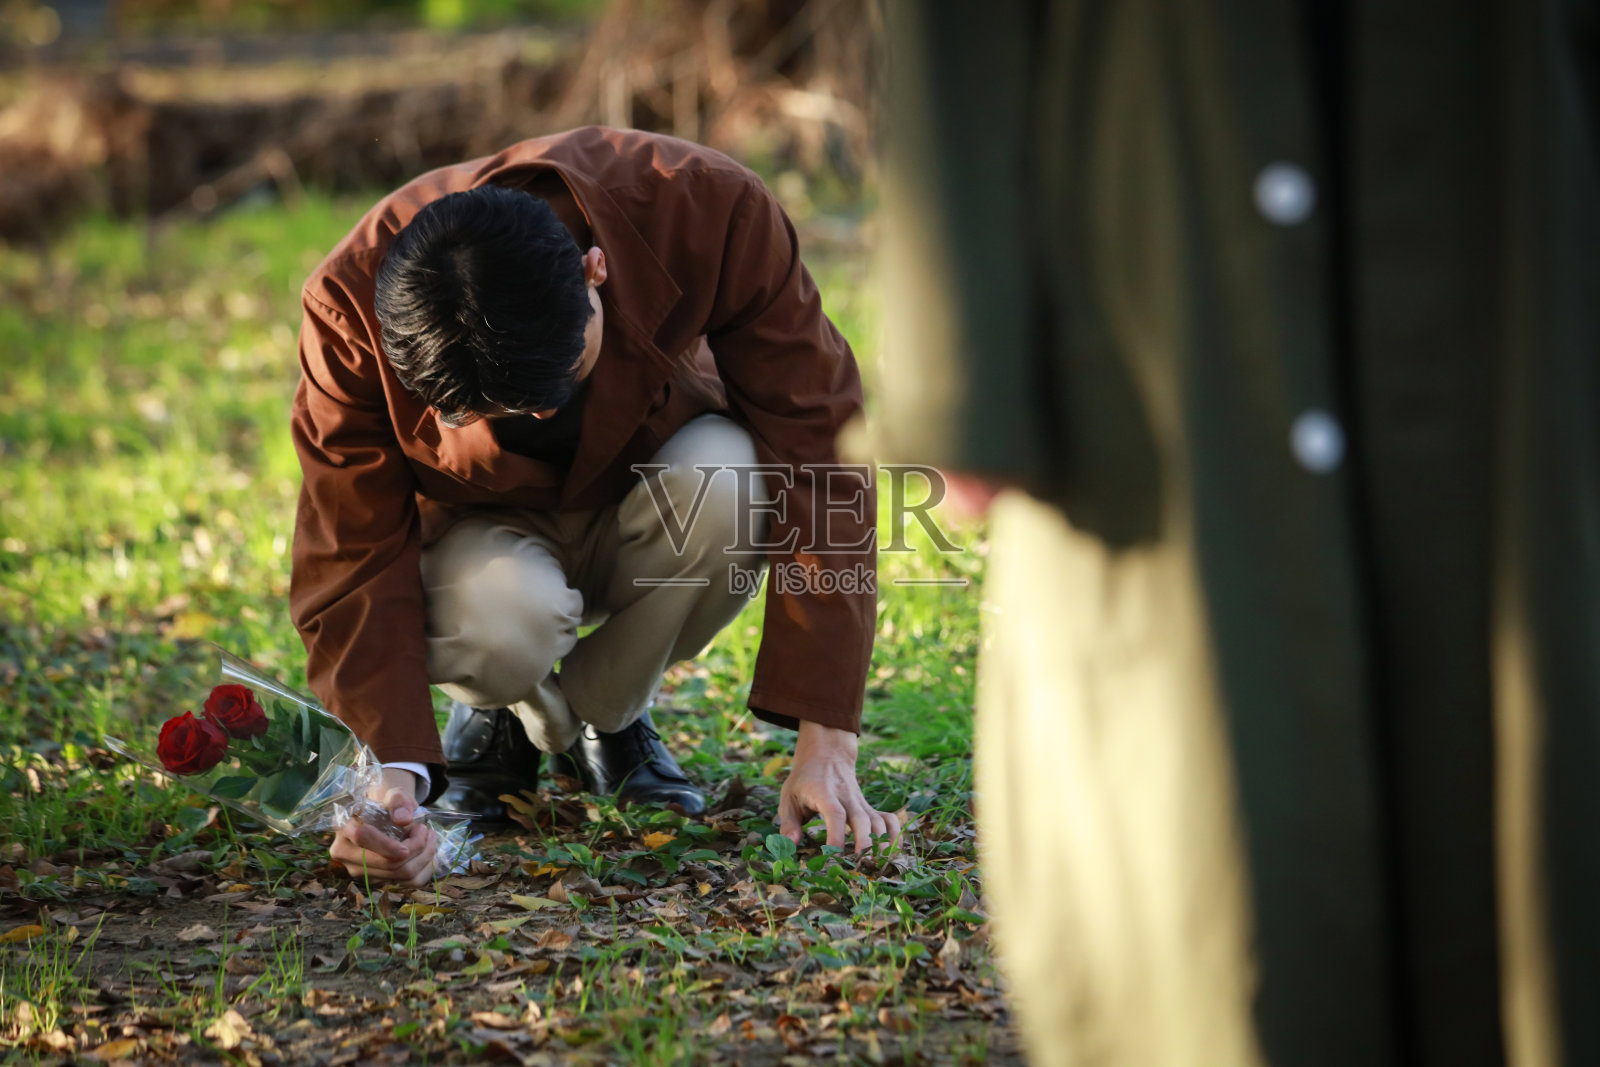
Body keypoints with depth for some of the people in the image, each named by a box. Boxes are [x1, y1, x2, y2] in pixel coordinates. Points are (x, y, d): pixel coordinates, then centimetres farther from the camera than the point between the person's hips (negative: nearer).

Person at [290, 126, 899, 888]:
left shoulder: (711, 210, -33)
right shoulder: (351, 302, -31)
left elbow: (815, 447, -30)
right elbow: (354, 561, -26)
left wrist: (825, 740, -33)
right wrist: (392, 771, -42)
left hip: (640, 512, 1)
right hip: (480, 528, -1)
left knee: (728, 478, -35)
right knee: (498, 616, -38)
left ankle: (606, 714, -6)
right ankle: (499, 716, 2)